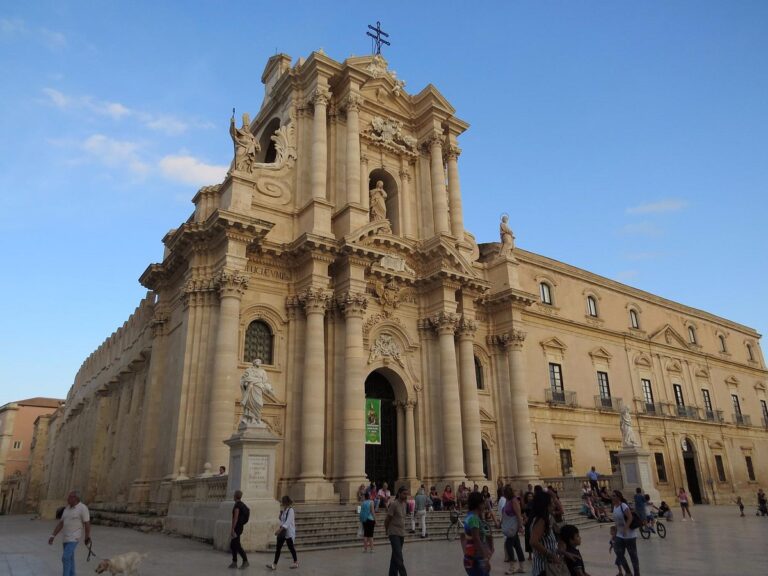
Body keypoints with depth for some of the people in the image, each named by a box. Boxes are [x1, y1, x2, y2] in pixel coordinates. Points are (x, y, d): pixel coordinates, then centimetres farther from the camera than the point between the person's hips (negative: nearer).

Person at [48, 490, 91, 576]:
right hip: (66, 537, 8)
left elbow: (87, 524, -12)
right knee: (69, 558, 15)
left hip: (74, 537, -8)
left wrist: (87, 538, -5)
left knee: (65, 558, -14)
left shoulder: (83, 508, -18)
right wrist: (53, 536, 2)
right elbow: (61, 523, 10)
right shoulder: (67, 508, 7)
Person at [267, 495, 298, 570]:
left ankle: (296, 562, 22)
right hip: (282, 532, 8)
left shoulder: (290, 510, -18)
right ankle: (274, 564, 9)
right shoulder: (284, 510, 7)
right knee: (278, 548, 5)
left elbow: (288, 522, -25)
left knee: (290, 547, 6)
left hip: (288, 532, -8)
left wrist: (280, 530, -28)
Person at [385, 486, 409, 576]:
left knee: (395, 556, 13)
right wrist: (387, 530, 4)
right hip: (394, 534, -7)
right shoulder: (393, 504, -15)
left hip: (402, 534, 7)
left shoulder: (404, 504, 8)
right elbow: (387, 519, -9)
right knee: (399, 557, -12)